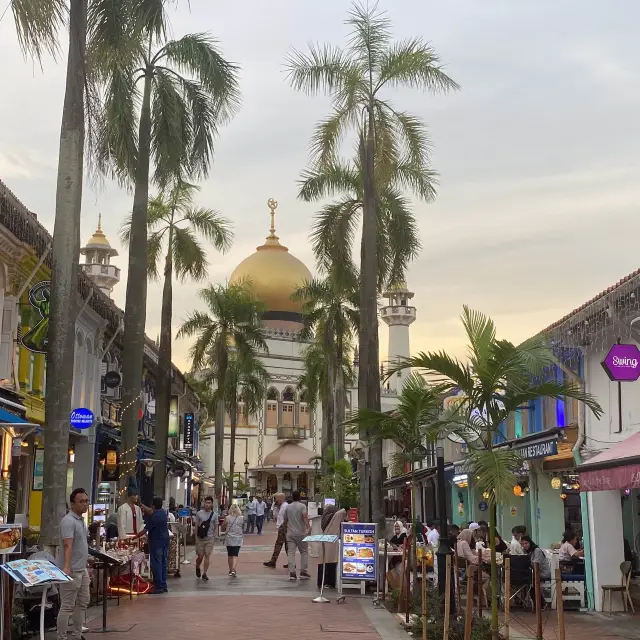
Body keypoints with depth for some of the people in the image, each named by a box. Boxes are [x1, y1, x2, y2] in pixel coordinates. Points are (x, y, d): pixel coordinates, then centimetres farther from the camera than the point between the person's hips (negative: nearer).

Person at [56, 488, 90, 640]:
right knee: (67, 606, -5)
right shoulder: (69, 521, -18)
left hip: (82, 569, 10)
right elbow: (68, 545, -30)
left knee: (83, 602, 16)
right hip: (72, 571, -10)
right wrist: (66, 567, -41)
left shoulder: (81, 520, 12)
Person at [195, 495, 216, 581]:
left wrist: (214, 535, 6)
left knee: (207, 555, -6)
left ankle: (204, 573, 1)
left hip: (209, 538, 1)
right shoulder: (199, 513, 0)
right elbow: (196, 526, 3)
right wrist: (196, 537, -1)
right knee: (200, 556, 1)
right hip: (200, 538, -1)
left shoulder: (214, 515, 4)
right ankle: (197, 567, 32)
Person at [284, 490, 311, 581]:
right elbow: (305, 517, -19)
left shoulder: (288, 507, 10)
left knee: (291, 553, -1)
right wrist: (308, 527, -25)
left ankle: (292, 573, -8)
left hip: (290, 533, 3)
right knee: (304, 552, 8)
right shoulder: (302, 506, -4)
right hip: (301, 533, -3)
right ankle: (303, 572, 4)